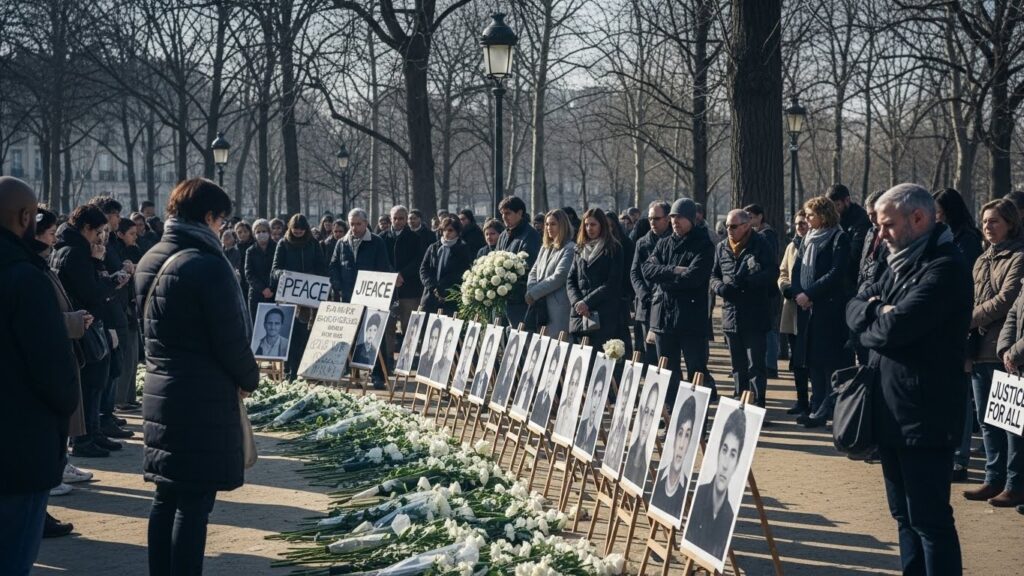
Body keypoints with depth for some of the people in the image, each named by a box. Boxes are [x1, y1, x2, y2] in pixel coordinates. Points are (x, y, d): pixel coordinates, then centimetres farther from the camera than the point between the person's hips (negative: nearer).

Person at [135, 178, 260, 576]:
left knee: (166, 498, 15)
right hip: (203, 398, -8)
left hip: (159, 393, 8)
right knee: (194, 502, -3)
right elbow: (231, 339, -16)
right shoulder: (208, 266, -18)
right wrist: (249, 379, 1)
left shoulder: (149, 262, 9)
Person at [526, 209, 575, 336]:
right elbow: (534, 272, 17)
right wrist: (530, 290, -4)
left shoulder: (569, 249, -6)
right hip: (540, 307, 7)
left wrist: (534, 293, -11)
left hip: (558, 308, -7)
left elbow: (559, 277, -14)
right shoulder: (545, 248, 20)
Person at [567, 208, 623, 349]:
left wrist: (587, 302, -12)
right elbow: (570, 280, 12)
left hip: (603, 316, -5)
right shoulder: (579, 250, 18)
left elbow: (613, 283, -7)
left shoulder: (614, 249, 2)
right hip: (579, 315, 5)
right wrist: (576, 301, -7)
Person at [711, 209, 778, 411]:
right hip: (731, 315, 6)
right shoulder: (722, 248, 11)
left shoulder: (761, 245, -7)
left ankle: (758, 406, -2)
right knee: (738, 366, 15)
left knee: (755, 366, -5)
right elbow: (713, 276, 15)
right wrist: (721, 287, -8)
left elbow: (772, 273, -15)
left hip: (755, 316, -6)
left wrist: (745, 281, -25)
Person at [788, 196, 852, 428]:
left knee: (830, 360, -5)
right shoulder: (808, 239, 15)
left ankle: (825, 409, -3)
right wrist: (797, 293, -6)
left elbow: (837, 273, -15)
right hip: (807, 308, 7)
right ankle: (817, 407, 15)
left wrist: (809, 294, -17)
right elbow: (797, 270, 13)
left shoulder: (838, 239, -7)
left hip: (830, 309, -7)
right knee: (813, 361, 9)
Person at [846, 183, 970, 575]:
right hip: (891, 409, 9)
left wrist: (869, 320, -3)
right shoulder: (901, 264, 15)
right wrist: (876, 312, -9)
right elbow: (854, 307, 13)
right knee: (905, 515, 16)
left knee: (929, 519, -5)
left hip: (924, 415, -9)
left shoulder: (945, 267, -16)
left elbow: (895, 327, -24)